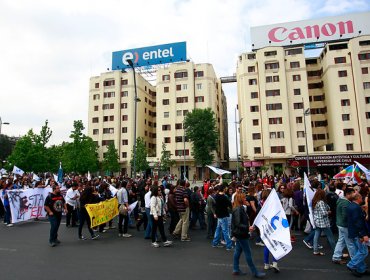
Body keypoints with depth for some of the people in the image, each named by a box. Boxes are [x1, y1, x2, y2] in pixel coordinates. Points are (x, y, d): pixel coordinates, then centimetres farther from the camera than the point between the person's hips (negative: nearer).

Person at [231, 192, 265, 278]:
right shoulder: (238, 209, -21)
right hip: (240, 234, -10)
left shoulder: (241, 208, 9)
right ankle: (255, 272, 10)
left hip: (239, 233, 10)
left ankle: (236, 269, 24)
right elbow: (238, 224, -24)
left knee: (238, 251, 15)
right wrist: (248, 228, -28)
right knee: (248, 253, 0)